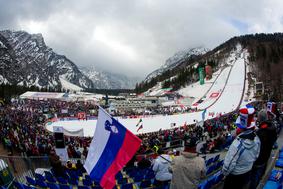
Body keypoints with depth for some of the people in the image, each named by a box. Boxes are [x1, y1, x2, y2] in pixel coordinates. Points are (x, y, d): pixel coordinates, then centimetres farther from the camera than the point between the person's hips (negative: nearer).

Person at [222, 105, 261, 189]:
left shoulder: (237, 144, -39)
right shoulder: (257, 139, -18)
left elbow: (229, 163, -29)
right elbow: (256, 156, 0)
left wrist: (224, 173, -9)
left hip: (234, 175, -6)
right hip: (247, 173, 6)